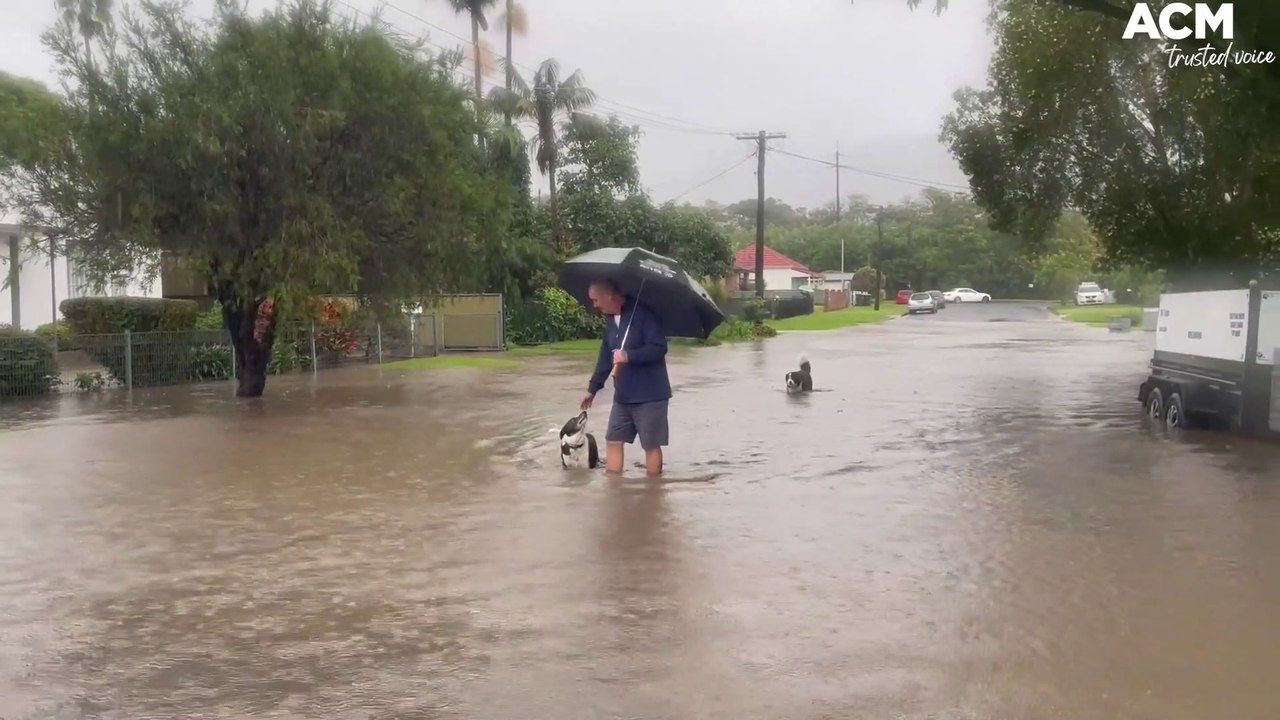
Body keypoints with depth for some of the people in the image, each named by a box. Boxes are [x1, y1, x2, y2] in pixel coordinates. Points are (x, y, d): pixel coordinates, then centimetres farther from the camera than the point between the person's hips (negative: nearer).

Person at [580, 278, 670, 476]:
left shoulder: (644, 314, -16)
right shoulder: (610, 320, 10)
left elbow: (659, 348, -22)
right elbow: (606, 356, 19)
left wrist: (629, 355, -29)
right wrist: (593, 388, 21)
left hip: (650, 394, -8)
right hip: (623, 395, 8)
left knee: (651, 444, 0)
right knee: (613, 440, 8)